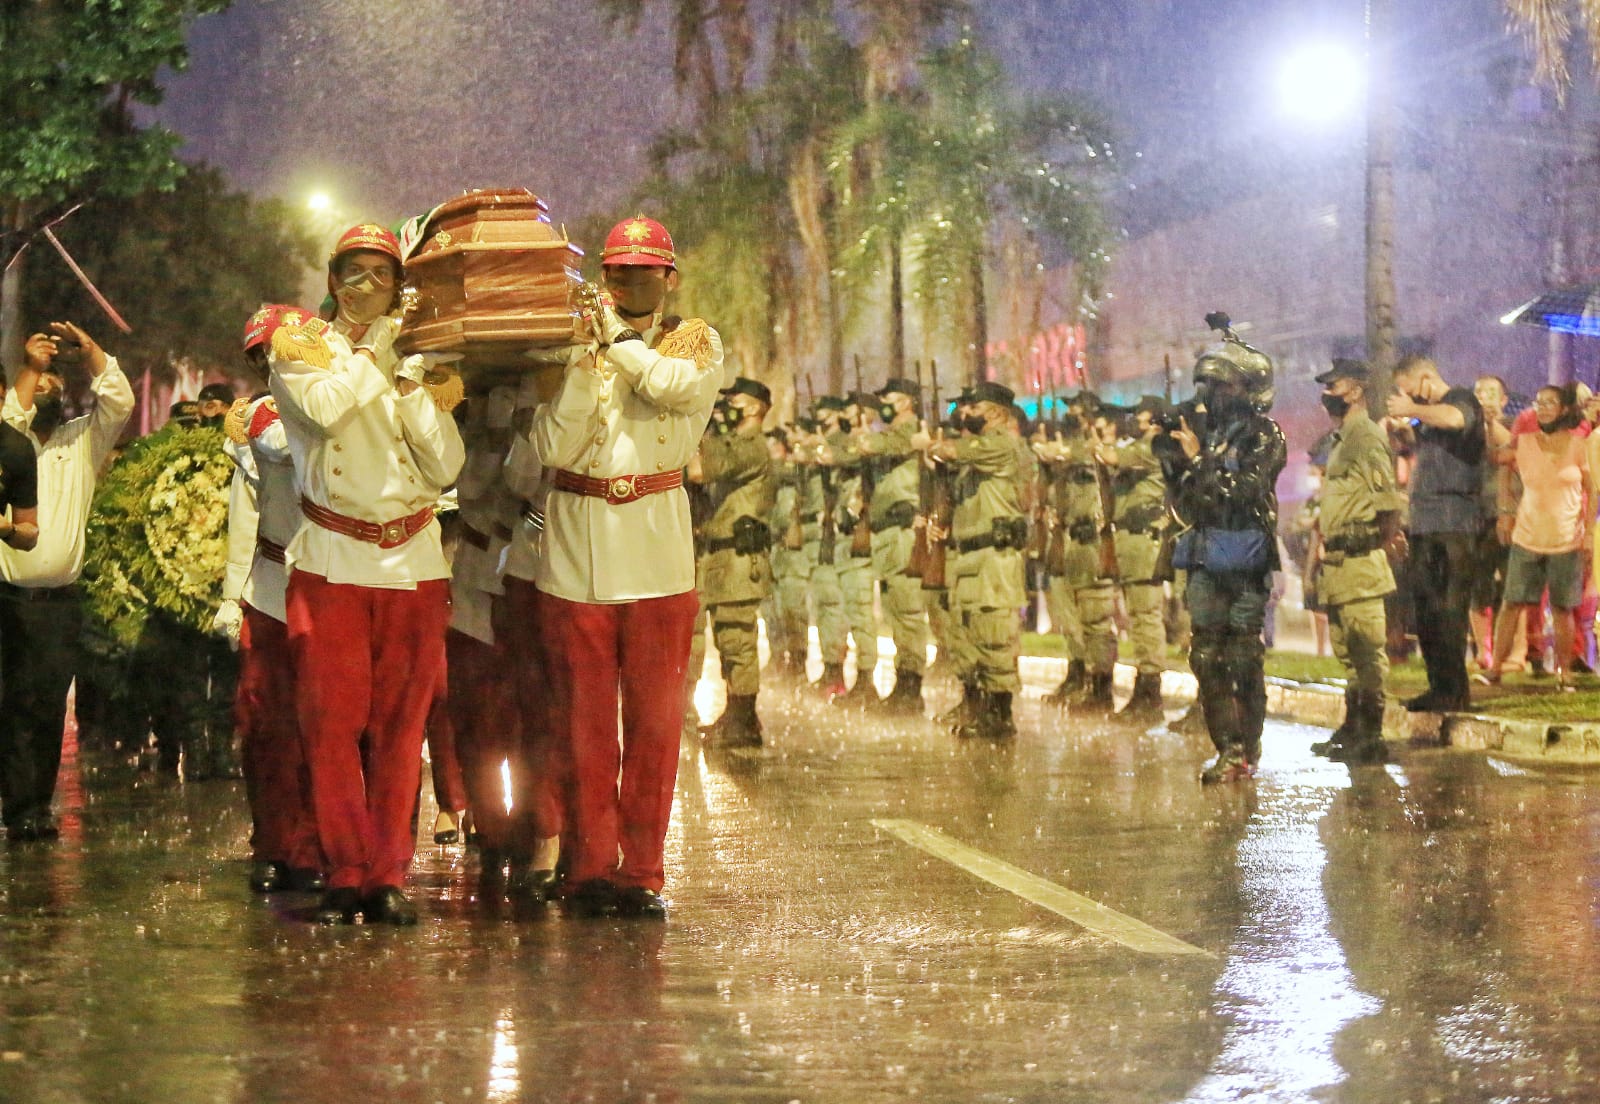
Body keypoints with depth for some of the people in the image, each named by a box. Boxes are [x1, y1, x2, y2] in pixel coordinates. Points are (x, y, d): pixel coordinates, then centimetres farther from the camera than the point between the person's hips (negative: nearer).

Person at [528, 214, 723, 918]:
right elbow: (551, 446, -3)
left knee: (655, 721, 1)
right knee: (582, 722, 1)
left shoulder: (697, 342, 11)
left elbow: (678, 385, -13)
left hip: (658, 556, 0)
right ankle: (590, 868, 9)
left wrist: (617, 339, -3)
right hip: (575, 553, 0)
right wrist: (584, 361, -11)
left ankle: (642, 872, 6)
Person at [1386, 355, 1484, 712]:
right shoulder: (1429, 415, 23)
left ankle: (1453, 690, -11)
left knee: (1450, 609, -11)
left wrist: (1412, 410, -16)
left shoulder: (1461, 398, -3)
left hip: (1453, 524, -10)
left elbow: (1454, 418, -28)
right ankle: (1439, 686, 14)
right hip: (1423, 523, 10)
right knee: (1426, 606, 9)